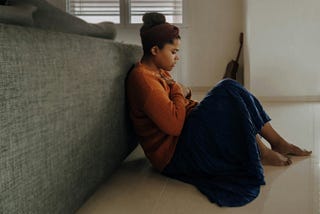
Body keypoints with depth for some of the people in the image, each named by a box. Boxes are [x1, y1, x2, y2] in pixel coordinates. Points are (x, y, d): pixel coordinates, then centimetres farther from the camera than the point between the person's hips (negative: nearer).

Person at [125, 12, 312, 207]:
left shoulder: (159, 72, 14)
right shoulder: (142, 78, -19)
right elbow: (174, 125, -27)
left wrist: (184, 92, -1)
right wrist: (179, 92, -12)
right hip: (174, 155, -10)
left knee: (228, 89, 1)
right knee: (228, 91, -17)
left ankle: (278, 142, 5)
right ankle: (260, 152, -3)